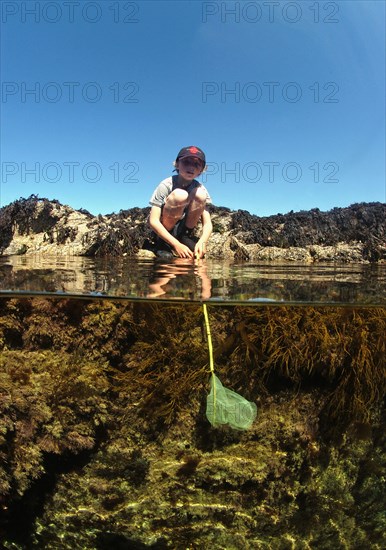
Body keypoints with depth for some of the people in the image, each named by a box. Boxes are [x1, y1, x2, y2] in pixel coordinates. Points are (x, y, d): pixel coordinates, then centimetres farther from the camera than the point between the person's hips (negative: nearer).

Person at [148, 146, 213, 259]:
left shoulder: (200, 189, -11)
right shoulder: (166, 185, -21)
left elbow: (207, 223, -15)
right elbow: (153, 221, -26)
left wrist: (202, 241, -38)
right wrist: (177, 244, -36)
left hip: (181, 228, 3)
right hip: (162, 230, -3)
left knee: (200, 194, -21)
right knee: (180, 195, -32)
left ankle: (185, 236, -9)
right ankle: (162, 243, -17)